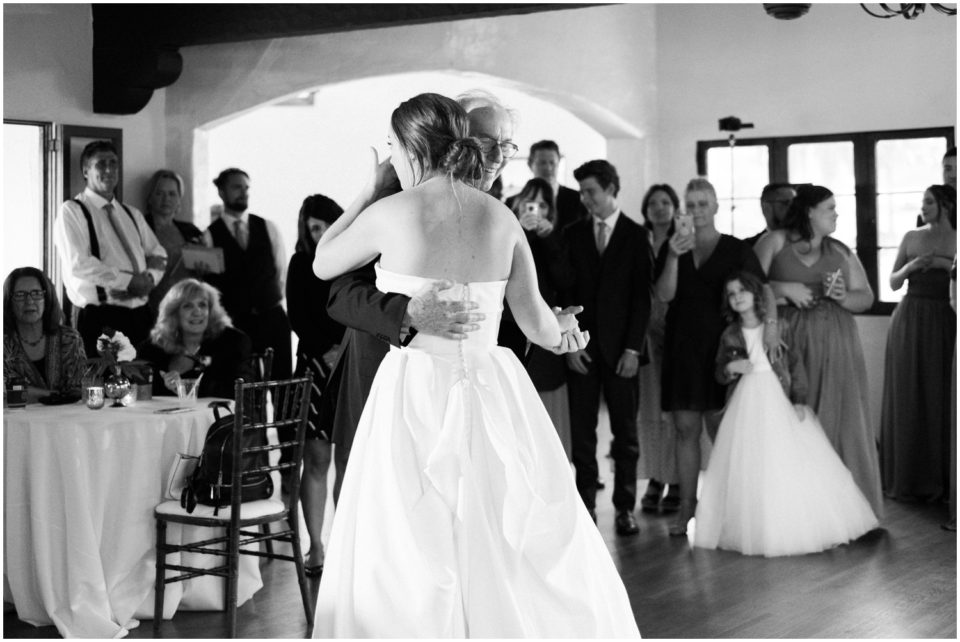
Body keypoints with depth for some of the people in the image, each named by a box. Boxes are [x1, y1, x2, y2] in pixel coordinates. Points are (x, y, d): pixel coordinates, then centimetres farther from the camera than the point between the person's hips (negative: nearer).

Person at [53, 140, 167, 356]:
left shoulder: (132, 214, 19)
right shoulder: (72, 211, -2)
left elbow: (158, 255, 15)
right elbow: (79, 264, -14)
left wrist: (150, 278, -7)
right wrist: (129, 281, -16)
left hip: (140, 314, 6)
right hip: (100, 318, -6)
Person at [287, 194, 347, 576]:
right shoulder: (302, 264, 6)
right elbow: (297, 317, 1)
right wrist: (327, 352, -10)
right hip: (316, 363, -1)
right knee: (317, 458, -3)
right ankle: (315, 548, 2)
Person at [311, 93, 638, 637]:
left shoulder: (390, 213, -6)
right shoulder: (501, 217, 3)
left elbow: (323, 263, 12)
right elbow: (538, 325, 5)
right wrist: (564, 325, 28)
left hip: (416, 396, -3)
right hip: (493, 396, 3)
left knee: (409, 565, 5)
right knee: (536, 557, 11)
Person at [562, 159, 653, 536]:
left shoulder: (636, 236, 3)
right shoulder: (572, 234, 8)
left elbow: (641, 297, 0)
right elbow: (565, 291, 5)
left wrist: (633, 349, -7)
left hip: (620, 347, -1)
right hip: (581, 347, 1)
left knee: (625, 431, 2)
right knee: (581, 431, 1)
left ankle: (625, 508, 7)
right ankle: (586, 505, 7)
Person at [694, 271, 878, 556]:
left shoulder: (779, 327, -1)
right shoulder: (729, 336, 6)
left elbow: (796, 364, -1)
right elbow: (719, 374, 12)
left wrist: (799, 400, -9)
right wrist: (729, 369, -11)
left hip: (779, 404, -2)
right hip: (745, 407, 2)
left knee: (790, 465, -5)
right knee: (749, 469, -2)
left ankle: (798, 527, 4)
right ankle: (755, 531, 6)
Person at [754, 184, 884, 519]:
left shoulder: (841, 252, 13)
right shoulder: (774, 242, 5)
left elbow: (866, 297, 12)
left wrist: (842, 296, -7)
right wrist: (785, 289, -13)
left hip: (836, 346, 3)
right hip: (791, 344, -3)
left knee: (839, 422, 1)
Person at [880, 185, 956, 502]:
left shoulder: (955, 241, 2)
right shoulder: (912, 238, 7)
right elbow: (894, 283, 8)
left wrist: (946, 264, -16)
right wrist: (911, 267, -9)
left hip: (944, 323, -2)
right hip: (910, 321, 2)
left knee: (940, 398, 0)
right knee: (907, 398, 3)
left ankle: (939, 476, 10)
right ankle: (908, 476, 12)